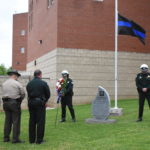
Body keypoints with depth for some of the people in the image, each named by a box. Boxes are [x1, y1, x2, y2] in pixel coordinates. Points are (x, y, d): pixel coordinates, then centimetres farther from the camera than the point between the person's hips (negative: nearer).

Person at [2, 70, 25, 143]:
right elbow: (23, 94, -3)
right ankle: (15, 139, -1)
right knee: (16, 121, -1)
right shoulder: (17, 83, -8)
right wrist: (20, 101, 13)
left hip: (5, 102, 6)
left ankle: (6, 138, 15)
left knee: (7, 120, 12)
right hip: (14, 103, -6)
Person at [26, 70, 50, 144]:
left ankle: (31, 139, 18)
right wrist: (44, 101, 16)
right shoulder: (43, 83, -8)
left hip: (31, 103, 5)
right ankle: (39, 139, 4)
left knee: (32, 121, 12)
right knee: (40, 121, 1)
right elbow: (48, 94, -1)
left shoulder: (29, 84, 6)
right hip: (40, 103, -5)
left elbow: (28, 94, 7)